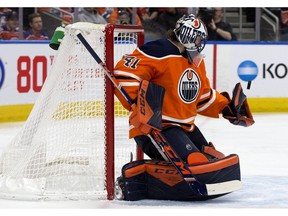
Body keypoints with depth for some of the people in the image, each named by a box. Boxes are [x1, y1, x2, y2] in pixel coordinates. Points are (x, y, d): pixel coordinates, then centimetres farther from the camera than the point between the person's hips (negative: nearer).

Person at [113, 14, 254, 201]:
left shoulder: (196, 61, 13)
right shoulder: (160, 53, -17)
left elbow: (203, 96, 28)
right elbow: (123, 73, -23)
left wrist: (226, 107, 17)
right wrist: (139, 103, -31)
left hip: (186, 127, 10)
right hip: (153, 128, -10)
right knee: (195, 164, -25)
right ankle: (136, 177, -17)